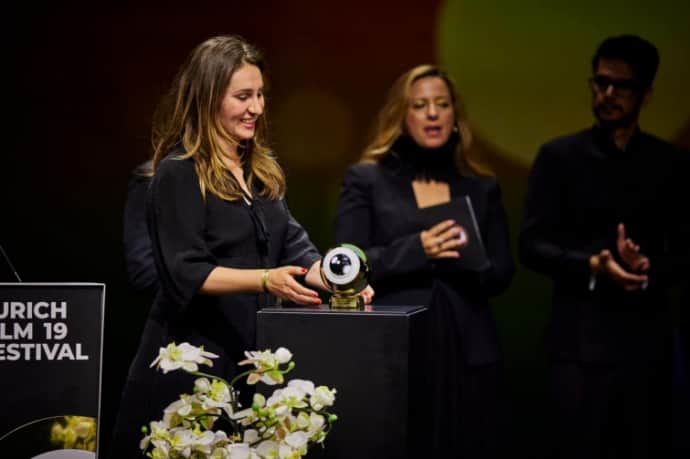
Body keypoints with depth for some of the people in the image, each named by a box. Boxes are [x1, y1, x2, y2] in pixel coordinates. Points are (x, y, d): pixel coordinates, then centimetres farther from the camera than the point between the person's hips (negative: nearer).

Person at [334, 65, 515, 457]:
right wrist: (415, 250, -17)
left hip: (467, 353, 3)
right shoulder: (366, 180, 5)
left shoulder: (482, 188, 13)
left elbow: (502, 273, 9)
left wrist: (464, 258, -12)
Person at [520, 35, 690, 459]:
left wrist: (649, 270, -15)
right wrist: (591, 266, -18)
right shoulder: (559, 156, 4)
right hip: (581, 339, -2)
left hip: (647, 339, 2)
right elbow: (532, 246, -1)